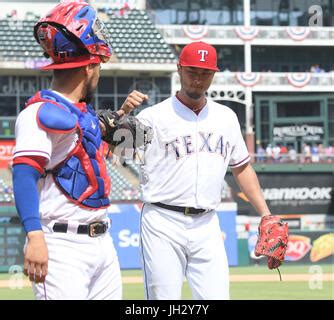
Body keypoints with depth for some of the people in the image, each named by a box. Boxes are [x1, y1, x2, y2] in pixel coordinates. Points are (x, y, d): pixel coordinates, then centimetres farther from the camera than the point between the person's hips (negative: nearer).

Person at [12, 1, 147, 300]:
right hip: (61, 246, -9)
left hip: (101, 242, 9)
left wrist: (121, 113, 25)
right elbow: (24, 174, -24)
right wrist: (35, 236, -34)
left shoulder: (83, 111, 16)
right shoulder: (42, 112, -13)